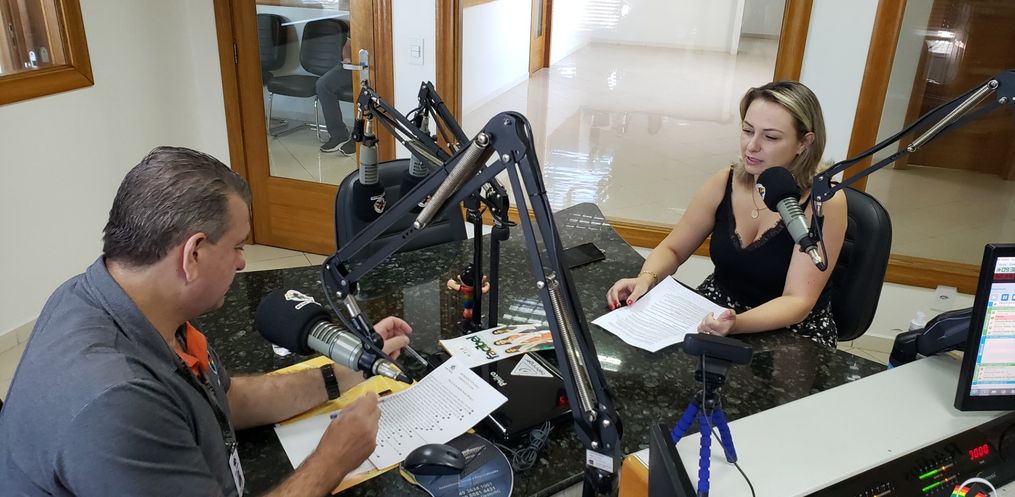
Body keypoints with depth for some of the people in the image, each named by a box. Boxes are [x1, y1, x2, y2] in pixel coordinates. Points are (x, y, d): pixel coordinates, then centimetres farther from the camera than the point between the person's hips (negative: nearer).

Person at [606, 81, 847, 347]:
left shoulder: (825, 203, -18)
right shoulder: (725, 182, -7)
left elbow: (798, 302, -21)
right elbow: (672, 249, 3)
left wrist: (737, 324, -40)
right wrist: (646, 279, -19)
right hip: (716, 315, 3)